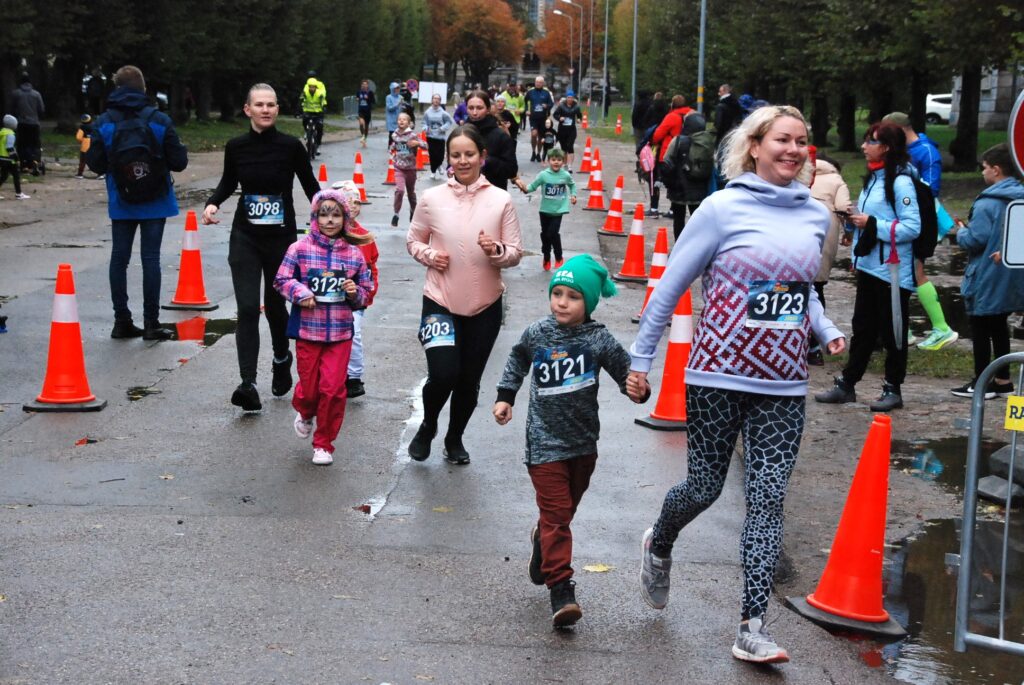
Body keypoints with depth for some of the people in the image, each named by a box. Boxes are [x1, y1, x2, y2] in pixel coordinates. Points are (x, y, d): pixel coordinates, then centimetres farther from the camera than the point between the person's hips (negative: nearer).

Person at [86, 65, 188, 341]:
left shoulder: (103, 122, -5)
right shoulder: (159, 120, -8)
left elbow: (95, 164, -5)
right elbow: (178, 162, -8)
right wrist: (181, 151, 13)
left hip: (120, 203, 1)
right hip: (155, 202, -1)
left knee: (119, 258, 10)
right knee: (150, 257, 3)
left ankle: (122, 322, 12)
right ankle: (151, 323, 4)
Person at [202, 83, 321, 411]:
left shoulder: (291, 146, -8)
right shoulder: (236, 146, -3)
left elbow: (310, 186, 4)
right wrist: (213, 203, -3)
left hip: (281, 237, -1)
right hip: (245, 238, 1)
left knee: (274, 304, 12)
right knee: (247, 309, -10)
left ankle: (282, 358, 43)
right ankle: (248, 385, -14)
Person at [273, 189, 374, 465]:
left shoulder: (354, 254, 2)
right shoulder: (300, 248, -5)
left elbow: (366, 291, 12)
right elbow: (281, 280, 1)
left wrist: (356, 293, -9)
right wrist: (300, 292, -15)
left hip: (340, 333, 1)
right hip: (307, 330, -1)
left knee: (333, 389, -2)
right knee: (309, 387, 7)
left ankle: (324, 443, 15)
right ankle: (305, 413, 44)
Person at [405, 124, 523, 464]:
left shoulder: (501, 200, -4)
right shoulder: (432, 198, -4)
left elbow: (516, 253, 0)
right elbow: (413, 241, 8)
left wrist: (496, 251, -21)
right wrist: (429, 255, -12)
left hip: (485, 306, 1)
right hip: (440, 302, -1)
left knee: (469, 380, 12)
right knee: (442, 374, -13)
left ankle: (455, 439, 36)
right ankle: (427, 426, 19)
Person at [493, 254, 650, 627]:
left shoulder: (599, 340, -10)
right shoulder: (536, 333, -5)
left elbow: (627, 371, -7)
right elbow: (518, 360, 16)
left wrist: (637, 389, -29)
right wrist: (505, 396, 13)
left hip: (584, 442, 2)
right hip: (545, 442, -2)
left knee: (563, 511, 20)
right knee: (556, 514, -9)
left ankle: (542, 542, 50)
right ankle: (561, 589, -10)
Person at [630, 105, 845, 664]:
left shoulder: (815, 215, 6)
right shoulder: (724, 207, -9)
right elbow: (671, 284, -4)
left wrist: (825, 328, 4)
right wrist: (641, 357, -2)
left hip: (782, 386, 4)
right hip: (718, 377, -3)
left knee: (768, 499, -2)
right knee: (704, 487, 7)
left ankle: (752, 627, 2)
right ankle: (659, 547, 41)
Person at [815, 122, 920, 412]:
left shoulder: (900, 182, -15)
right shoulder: (873, 178, 12)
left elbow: (912, 227, -21)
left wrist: (871, 224, -20)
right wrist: (856, 217, 4)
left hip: (893, 271, -9)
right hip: (869, 265, 9)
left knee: (893, 331, 4)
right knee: (863, 328, 14)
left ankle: (893, 389, 15)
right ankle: (846, 384, 21)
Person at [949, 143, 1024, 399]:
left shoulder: (987, 203, -19)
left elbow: (974, 240, -21)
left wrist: (961, 232, -1)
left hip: (987, 280, -8)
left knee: (981, 330, 3)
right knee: (999, 327, 17)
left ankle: (981, 383, 9)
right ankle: (1002, 380, 21)